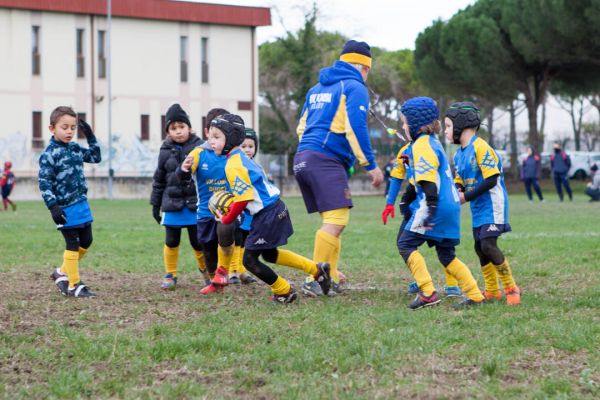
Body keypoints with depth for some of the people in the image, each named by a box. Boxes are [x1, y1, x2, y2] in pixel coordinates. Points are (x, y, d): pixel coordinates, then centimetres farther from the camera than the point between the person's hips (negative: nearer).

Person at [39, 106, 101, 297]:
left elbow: (95, 157, 21)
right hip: (66, 208, -7)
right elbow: (44, 182, -17)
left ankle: (62, 272, 30)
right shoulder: (49, 154, -14)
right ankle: (74, 286, 8)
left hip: (82, 204, 7)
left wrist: (90, 136, 8)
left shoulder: (75, 148, 7)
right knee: (73, 245, -1)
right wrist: (53, 207, -24)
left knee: (86, 242, 14)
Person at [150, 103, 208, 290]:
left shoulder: (199, 147, -4)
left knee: (198, 242, 5)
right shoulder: (166, 151, 3)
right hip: (172, 204, 2)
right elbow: (159, 180, 11)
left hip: (195, 203, -2)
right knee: (171, 242, 7)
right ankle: (170, 275, 20)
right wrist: (155, 204, 12)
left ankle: (205, 268, 30)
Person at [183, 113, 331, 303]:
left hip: (267, 215, -10)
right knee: (269, 254, 25)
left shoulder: (233, 166, -20)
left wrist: (226, 220, -6)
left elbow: (242, 200, -20)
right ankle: (317, 269, 28)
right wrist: (230, 206, 10)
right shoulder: (240, 157, 10)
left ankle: (284, 291, 14)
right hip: (275, 208, 10)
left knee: (249, 259, 0)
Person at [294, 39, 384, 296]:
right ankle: (314, 281, -21)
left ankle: (330, 279, 8)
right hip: (327, 161, -9)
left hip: (302, 159, 9)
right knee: (337, 220, -13)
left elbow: (302, 127, 25)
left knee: (332, 221, 12)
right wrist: (371, 165, -9)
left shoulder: (317, 88, 23)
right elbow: (356, 128, -12)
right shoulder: (355, 88, -1)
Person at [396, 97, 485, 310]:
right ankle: (475, 295, 10)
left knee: (406, 243, -5)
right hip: (450, 206, 10)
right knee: (446, 254, 13)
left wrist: (427, 211, -24)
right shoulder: (432, 142, 20)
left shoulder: (422, 146, -12)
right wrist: (406, 200, 33)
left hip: (437, 206, -10)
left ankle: (428, 292, -12)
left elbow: (428, 182, -20)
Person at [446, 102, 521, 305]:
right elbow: (459, 179, 18)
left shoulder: (480, 148, -18)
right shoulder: (459, 154, 10)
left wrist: (467, 196, -19)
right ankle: (492, 291, 23)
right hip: (477, 207, 9)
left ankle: (511, 288, -7)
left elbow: (491, 180, -22)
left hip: (492, 204, -9)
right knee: (480, 248, 11)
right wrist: (457, 190, -6)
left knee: (488, 245, -17)